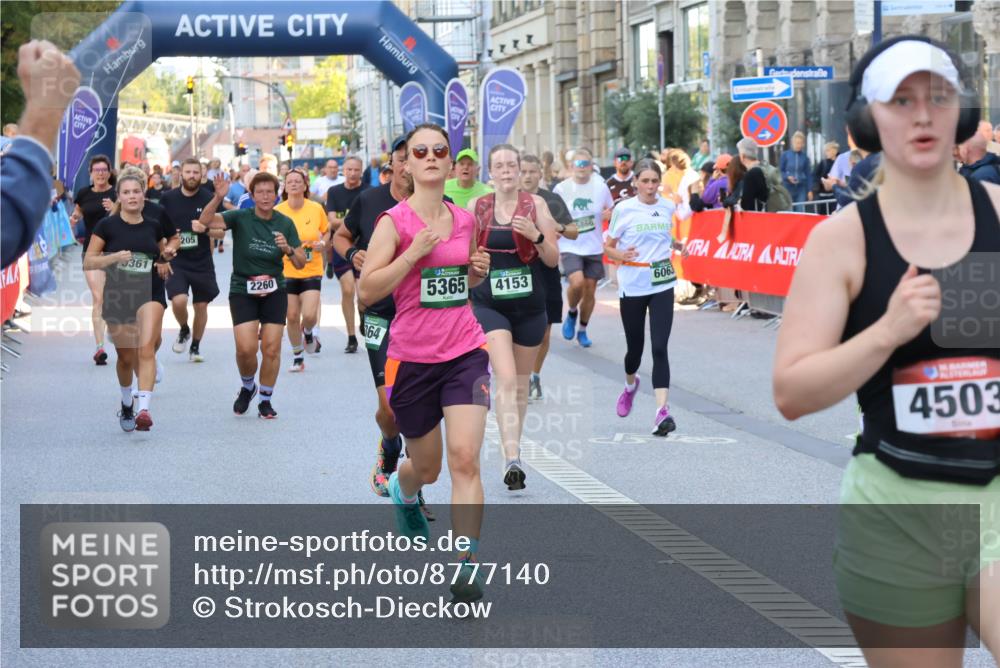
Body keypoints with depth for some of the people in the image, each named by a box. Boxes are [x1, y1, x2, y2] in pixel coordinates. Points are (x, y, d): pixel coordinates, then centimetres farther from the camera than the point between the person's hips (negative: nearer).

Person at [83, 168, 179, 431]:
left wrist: (166, 259, 1)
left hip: (150, 294, 0)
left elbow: (164, 249, 24)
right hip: (117, 297, 0)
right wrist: (114, 257, -19)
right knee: (126, 356, 10)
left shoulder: (154, 225, 5)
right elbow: (88, 262, -3)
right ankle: (126, 404, 37)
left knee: (146, 348, -19)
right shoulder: (107, 225, -3)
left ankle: (144, 409, -26)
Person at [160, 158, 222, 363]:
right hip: (176, 261, -1)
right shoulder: (169, 198, -1)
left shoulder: (209, 199, -4)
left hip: (202, 263, 1)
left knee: (201, 305, 8)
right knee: (178, 301, -19)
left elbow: (221, 231, -3)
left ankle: (195, 346, 27)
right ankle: (184, 331, 13)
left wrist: (205, 229, -23)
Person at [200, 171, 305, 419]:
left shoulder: (285, 223, 0)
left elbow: (300, 263, 3)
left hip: (274, 291, 2)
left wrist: (289, 249, -18)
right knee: (246, 349, -12)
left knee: (271, 348, -4)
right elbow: (205, 221, -22)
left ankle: (265, 399, 15)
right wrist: (218, 198, -37)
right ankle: (247, 387, 20)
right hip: (242, 290, -2)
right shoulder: (241, 218, -7)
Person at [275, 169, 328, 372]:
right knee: (292, 317, 3)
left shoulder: (316, 209, -4)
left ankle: (308, 333, 24)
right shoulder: (277, 211, -5)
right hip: (287, 272, 0)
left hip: (311, 271, 0)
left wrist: (323, 243, -10)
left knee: (309, 315, -12)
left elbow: (326, 232, 10)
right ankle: (297, 356, 23)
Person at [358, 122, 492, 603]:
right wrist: (413, 252, -22)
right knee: (426, 466, 14)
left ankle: (467, 565, -7)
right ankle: (402, 489, 52)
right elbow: (367, 290, -13)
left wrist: (478, 272, 2)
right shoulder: (394, 221, -8)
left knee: (465, 459, -13)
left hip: (465, 353, 2)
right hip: (412, 359, -2)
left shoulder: (464, 220, 6)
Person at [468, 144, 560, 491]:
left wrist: (536, 236, -17)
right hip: (489, 305, -1)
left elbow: (553, 260, -1)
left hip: (530, 305, 1)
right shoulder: (475, 207, 3)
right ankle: (512, 460, -24)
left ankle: (513, 451, 30)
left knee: (521, 383, 13)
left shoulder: (535, 204, 0)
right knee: (506, 379, -17)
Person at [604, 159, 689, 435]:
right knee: (635, 347, 9)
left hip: (662, 285, 1)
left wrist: (676, 244, 7)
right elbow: (608, 247, 1)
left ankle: (662, 410, -16)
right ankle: (630, 384, 45)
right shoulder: (623, 209, -5)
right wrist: (620, 255, -19)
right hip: (632, 286, -1)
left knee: (659, 348, -10)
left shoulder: (668, 206, 4)